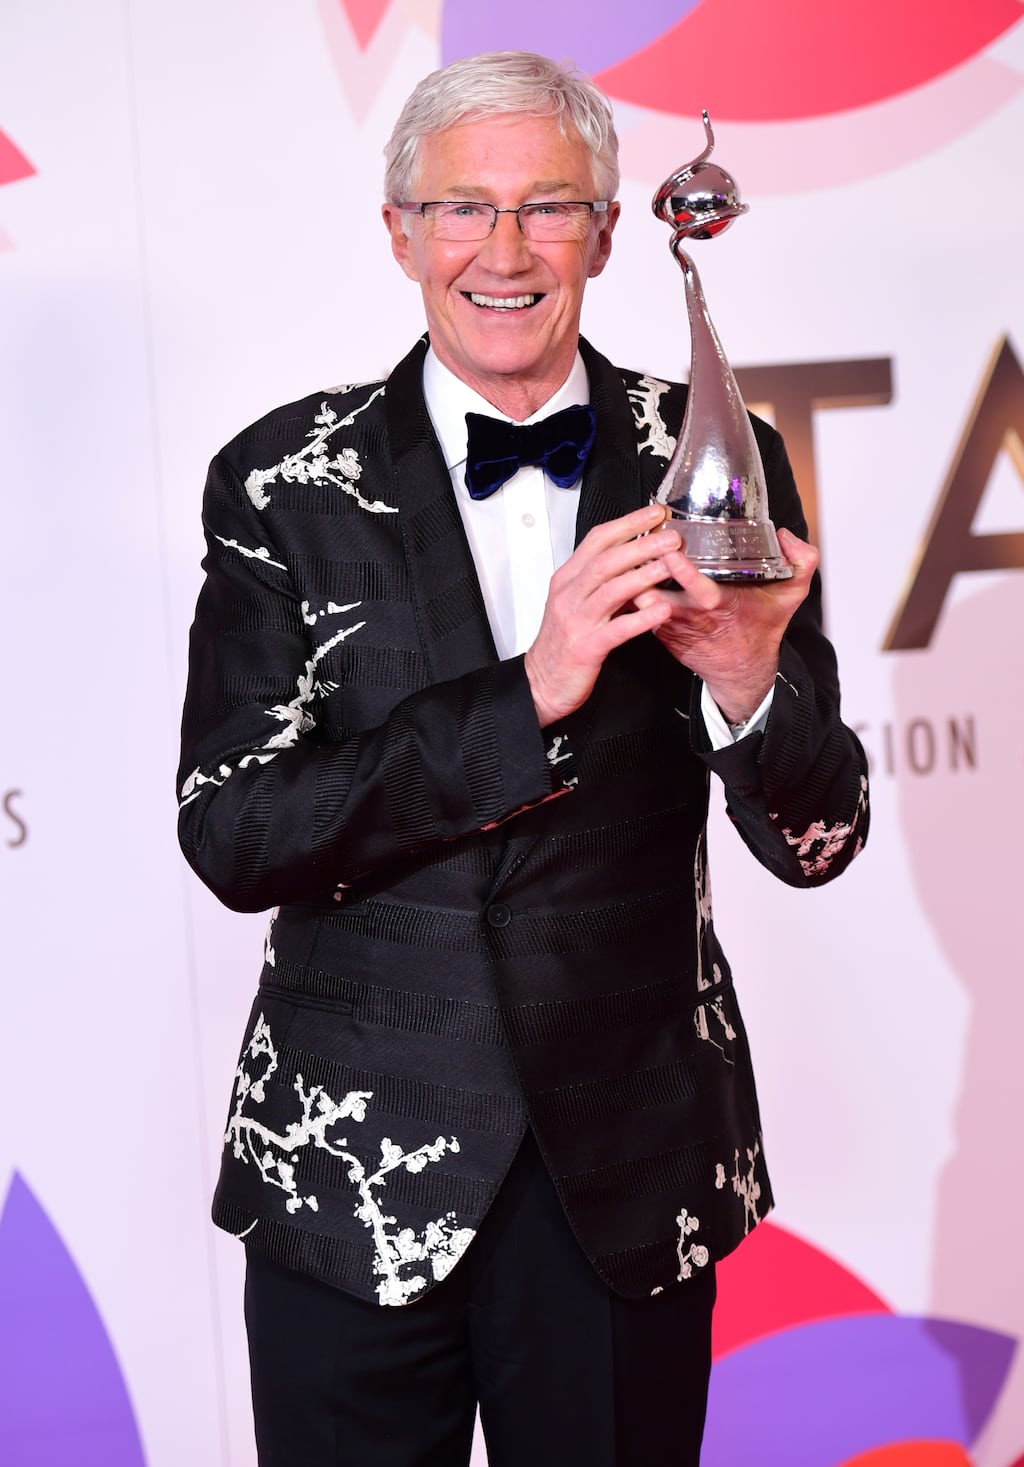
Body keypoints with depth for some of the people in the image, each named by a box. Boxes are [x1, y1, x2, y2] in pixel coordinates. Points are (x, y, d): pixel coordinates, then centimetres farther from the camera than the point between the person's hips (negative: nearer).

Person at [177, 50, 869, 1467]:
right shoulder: (285, 483, -6)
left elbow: (818, 844, -2)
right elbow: (230, 837, -13)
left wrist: (752, 685, -24)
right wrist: (525, 696, -24)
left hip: (634, 1182, 1)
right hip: (351, 1174, -1)